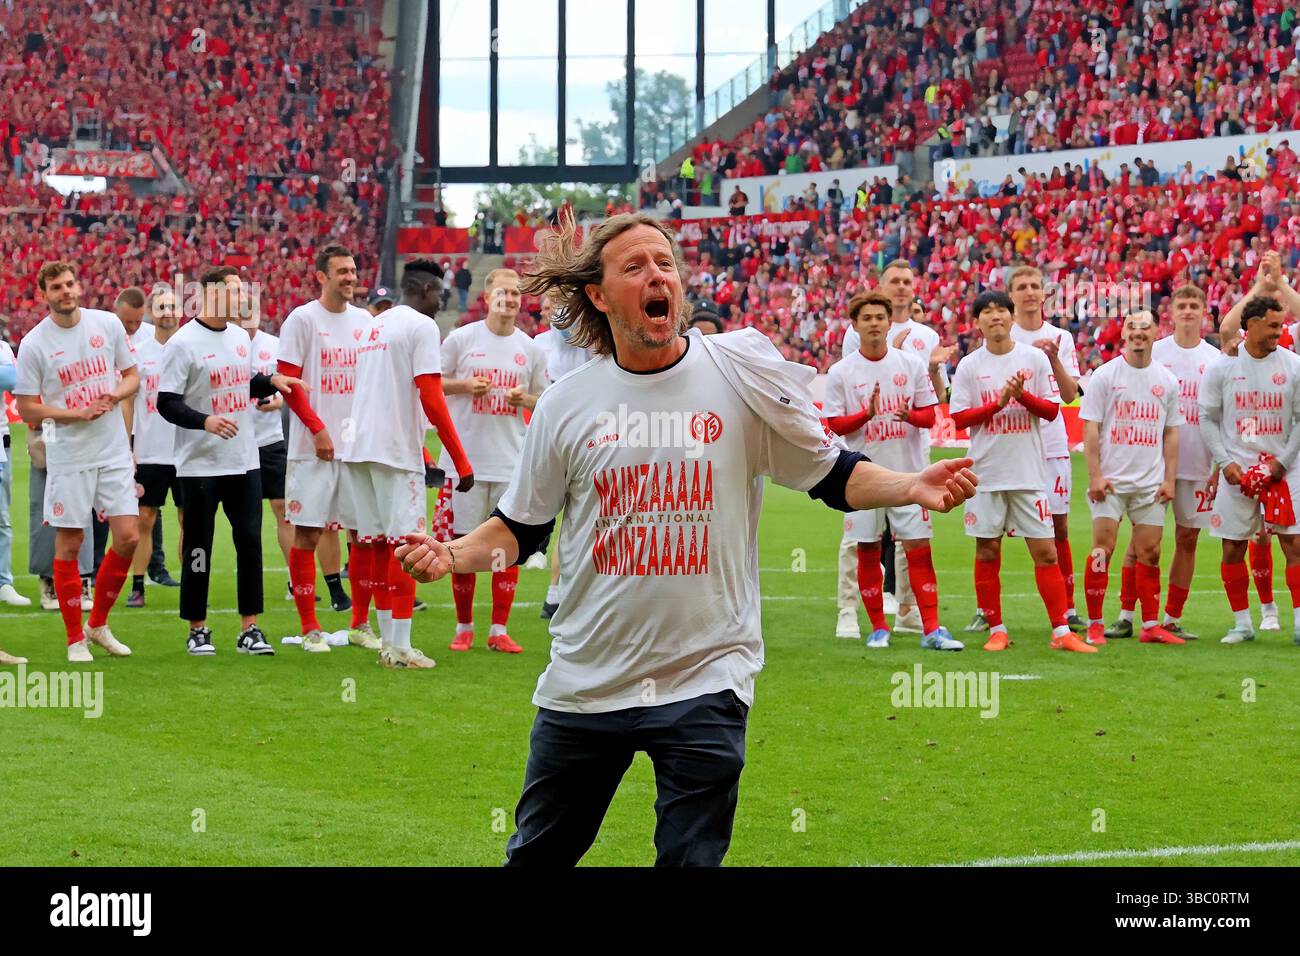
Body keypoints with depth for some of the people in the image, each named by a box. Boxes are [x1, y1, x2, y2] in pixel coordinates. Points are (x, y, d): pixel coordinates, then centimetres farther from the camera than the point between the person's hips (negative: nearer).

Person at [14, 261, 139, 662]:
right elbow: (26, 408, -6)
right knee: (69, 543, 0)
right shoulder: (34, 344, -7)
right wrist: (78, 413, -16)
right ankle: (75, 638, 11)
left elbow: (132, 376, 12)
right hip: (68, 457, -3)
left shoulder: (108, 324, 2)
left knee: (128, 538, -1)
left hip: (115, 452, 3)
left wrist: (116, 395, -10)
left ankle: (98, 624, 18)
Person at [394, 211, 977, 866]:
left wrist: (912, 488, -14)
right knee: (536, 855, 13)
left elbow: (831, 474, 3)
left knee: (691, 859, 0)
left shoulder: (743, 369, -4)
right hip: (584, 682, 2)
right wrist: (451, 556, -9)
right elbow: (520, 528, 10)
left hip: (706, 681, -2)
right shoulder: (566, 404, 0)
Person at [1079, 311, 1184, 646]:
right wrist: (1095, 475, -11)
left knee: (1149, 552, 4)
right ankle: (1095, 625, 0)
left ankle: (1151, 626, 9)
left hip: (1151, 483, 3)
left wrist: (1170, 479, 6)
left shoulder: (1166, 380, 9)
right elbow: (1090, 428, -3)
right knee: (1103, 549, -6)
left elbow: (1171, 433, 13)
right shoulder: (1105, 375, -1)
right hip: (1111, 480, -3)